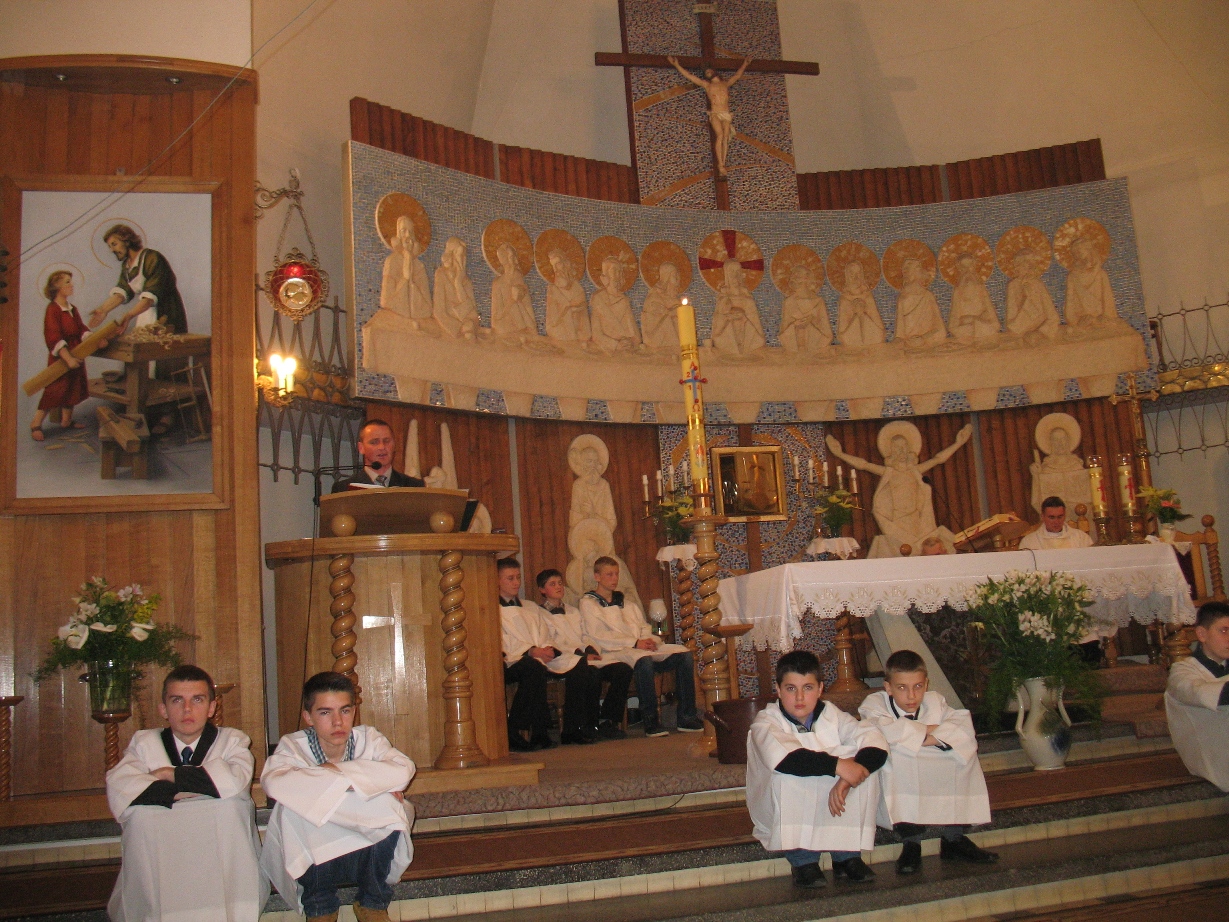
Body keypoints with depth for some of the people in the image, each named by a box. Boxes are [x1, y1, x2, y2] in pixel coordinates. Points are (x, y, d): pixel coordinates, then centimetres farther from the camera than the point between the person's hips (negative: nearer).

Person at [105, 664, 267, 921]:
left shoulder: (231, 740, 7)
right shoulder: (144, 742, 11)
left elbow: (235, 781, -18)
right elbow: (118, 790, -10)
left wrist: (170, 774, -9)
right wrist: (176, 793, -18)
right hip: (159, 857, 1)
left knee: (230, 806, -28)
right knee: (139, 815, -26)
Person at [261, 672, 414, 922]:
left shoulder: (368, 739, -7)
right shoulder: (293, 746, -12)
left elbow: (404, 769, -27)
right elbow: (273, 782, -36)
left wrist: (336, 769, -28)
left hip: (367, 852, 1)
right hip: (313, 857, -1)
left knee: (387, 802, -26)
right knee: (292, 807, -28)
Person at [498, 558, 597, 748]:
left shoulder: (531, 607, 28)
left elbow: (546, 637, 20)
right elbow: (501, 643, -6)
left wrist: (550, 650, -5)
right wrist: (531, 650, -20)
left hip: (542, 657, 6)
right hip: (512, 661, -6)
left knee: (579, 664, -18)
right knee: (534, 668, -39)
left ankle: (572, 730, -13)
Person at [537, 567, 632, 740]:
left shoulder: (573, 611, 32)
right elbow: (550, 644, -3)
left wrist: (591, 649, -2)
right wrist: (580, 654, -15)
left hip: (589, 657, 6)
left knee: (623, 670, -21)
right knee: (592, 674, -38)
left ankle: (607, 721, -16)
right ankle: (591, 725, -21)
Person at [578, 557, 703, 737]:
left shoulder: (625, 601, 28)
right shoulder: (588, 603, 7)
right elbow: (599, 637, -7)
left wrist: (649, 640, -5)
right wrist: (635, 643, -14)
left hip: (642, 648, 7)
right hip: (614, 653, -7)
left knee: (683, 653, -16)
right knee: (644, 660, -39)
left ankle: (686, 717, -17)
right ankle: (650, 721, -32)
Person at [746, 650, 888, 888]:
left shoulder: (831, 715, 0)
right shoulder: (765, 723, -11)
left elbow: (876, 743, -17)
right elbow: (780, 757, -35)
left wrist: (846, 780, -34)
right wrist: (836, 765, -40)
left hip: (830, 808, 3)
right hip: (780, 812, -3)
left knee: (865, 763, -19)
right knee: (787, 776, -33)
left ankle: (847, 855, -9)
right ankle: (802, 861, -18)